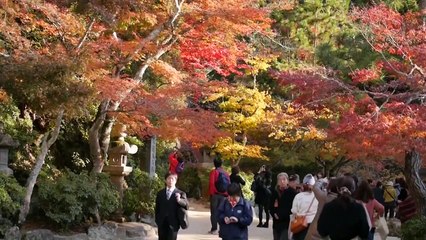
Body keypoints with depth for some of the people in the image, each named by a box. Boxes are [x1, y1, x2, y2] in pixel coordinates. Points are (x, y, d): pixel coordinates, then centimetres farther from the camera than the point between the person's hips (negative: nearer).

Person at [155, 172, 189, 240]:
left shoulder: (180, 194, 2)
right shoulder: (160, 193, 11)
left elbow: (186, 204, -14)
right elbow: (157, 208, 13)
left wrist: (179, 200, -34)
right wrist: (157, 220, 4)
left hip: (173, 223, -3)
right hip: (162, 223, 3)